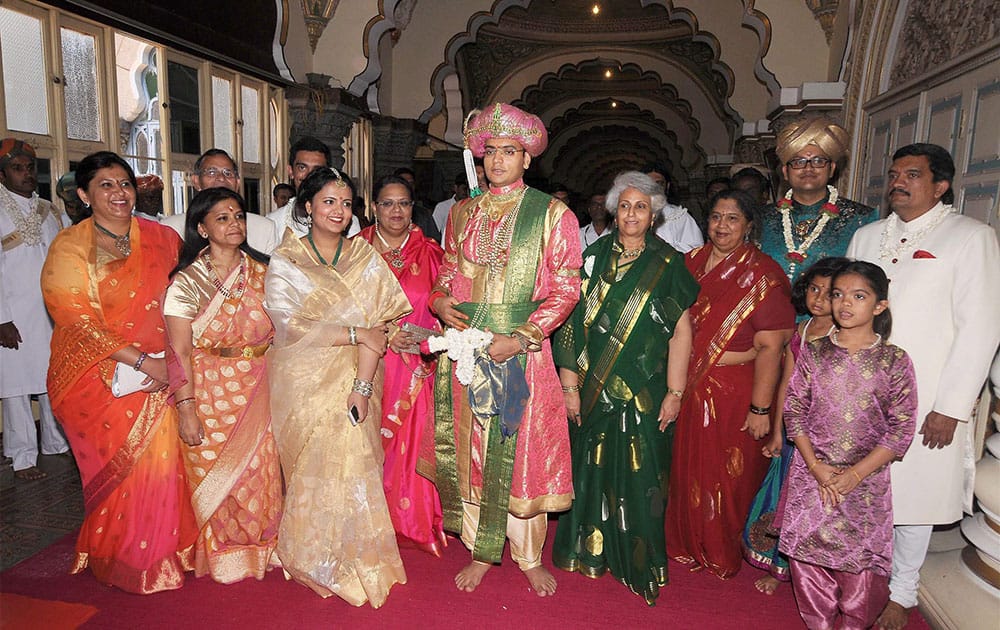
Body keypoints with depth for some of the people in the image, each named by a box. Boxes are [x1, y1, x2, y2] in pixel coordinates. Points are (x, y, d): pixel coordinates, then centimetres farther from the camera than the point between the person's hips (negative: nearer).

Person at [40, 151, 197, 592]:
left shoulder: (160, 238, 5)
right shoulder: (69, 248, -4)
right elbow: (80, 322, -10)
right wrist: (143, 361, -15)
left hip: (158, 370, 3)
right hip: (97, 374, -3)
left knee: (164, 460, -2)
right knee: (125, 467, -3)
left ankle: (163, 552, 20)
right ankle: (123, 562, 20)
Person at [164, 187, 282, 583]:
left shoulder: (261, 272, 3)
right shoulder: (187, 281, -7)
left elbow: (278, 332, 5)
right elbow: (179, 351, -11)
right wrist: (186, 408, -15)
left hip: (259, 393, 3)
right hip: (209, 392, -3)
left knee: (260, 471, 10)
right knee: (214, 473, 8)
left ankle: (260, 549, 31)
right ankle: (220, 556, 29)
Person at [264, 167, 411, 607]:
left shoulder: (366, 259, 4)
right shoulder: (284, 261, 1)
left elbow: (377, 328, -5)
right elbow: (290, 326, -11)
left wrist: (362, 386, -14)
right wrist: (354, 332, -12)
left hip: (353, 380, 1)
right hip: (303, 382, -1)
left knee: (355, 465, 0)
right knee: (314, 469, 2)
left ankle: (356, 559, 20)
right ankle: (316, 563, 22)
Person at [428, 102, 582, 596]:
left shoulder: (553, 215, -1)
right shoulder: (462, 212, 12)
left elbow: (566, 289, -6)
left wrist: (520, 340, -17)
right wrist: (440, 301, -4)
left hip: (520, 347, -3)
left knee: (520, 449, 4)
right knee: (469, 448, 9)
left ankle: (529, 557, 24)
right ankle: (480, 552, 27)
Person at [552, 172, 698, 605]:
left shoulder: (668, 264, 0)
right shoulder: (593, 259, 4)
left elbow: (681, 331, -3)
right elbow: (573, 322, 1)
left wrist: (674, 392, -8)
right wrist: (570, 385, -3)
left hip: (645, 393, -1)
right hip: (595, 390, 2)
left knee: (639, 475, 5)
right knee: (593, 468, 10)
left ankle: (639, 563, 23)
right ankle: (591, 551, 29)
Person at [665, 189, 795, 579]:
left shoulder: (762, 277, -12)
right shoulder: (694, 261, 6)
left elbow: (770, 347, -16)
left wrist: (761, 408, -19)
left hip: (735, 392, -5)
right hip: (691, 386, 5)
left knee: (729, 476, 8)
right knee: (688, 468, 14)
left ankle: (723, 555, 31)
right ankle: (689, 545, 36)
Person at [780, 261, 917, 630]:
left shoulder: (894, 361, -5)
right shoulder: (813, 353, 0)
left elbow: (901, 429, -6)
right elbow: (794, 409, 0)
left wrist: (855, 474, -12)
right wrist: (816, 466, -10)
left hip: (866, 479, -1)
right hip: (811, 474, 2)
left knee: (861, 558, 4)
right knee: (808, 553, 8)